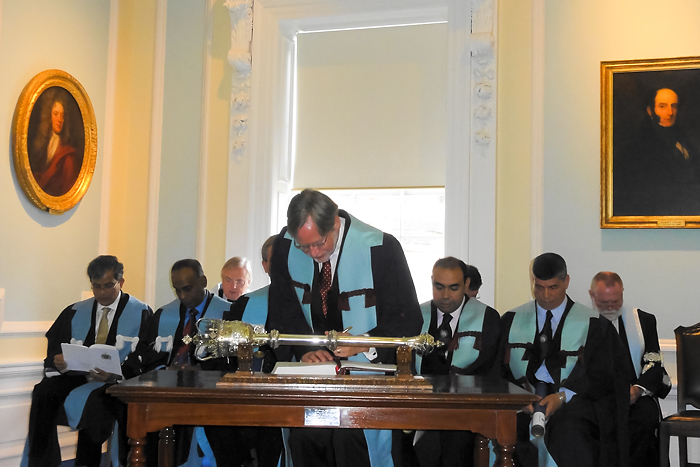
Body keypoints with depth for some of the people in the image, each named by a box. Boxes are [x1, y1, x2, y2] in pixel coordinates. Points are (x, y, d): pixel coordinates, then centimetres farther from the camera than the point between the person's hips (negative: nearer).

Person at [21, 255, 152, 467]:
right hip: (76, 375, 4)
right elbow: (54, 347, 14)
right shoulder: (75, 312, 16)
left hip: (118, 380, -4)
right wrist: (57, 361, -11)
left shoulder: (141, 313, 3)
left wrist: (114, 374, -23)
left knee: (93, 400, -36)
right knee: (44, 392, -25)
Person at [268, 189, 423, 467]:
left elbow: (407, 321, -8)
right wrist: (305, 350, -11)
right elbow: (284, 311, 7)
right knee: (303, 436, -14)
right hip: (314, 367, 3)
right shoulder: (285, 246, -3)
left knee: (349, 437, -21)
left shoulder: (380, 248, -13)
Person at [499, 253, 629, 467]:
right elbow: (500, 371, 9)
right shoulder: (511, 321, 14)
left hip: (571, 402, -1)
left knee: (569, 434, -36)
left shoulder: (592, 323, 8)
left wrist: (562, 397, -12)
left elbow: (600, 377, 3)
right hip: (521, 404, 1)